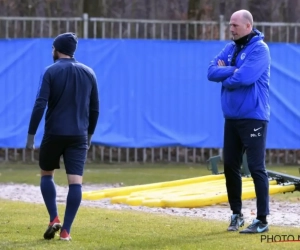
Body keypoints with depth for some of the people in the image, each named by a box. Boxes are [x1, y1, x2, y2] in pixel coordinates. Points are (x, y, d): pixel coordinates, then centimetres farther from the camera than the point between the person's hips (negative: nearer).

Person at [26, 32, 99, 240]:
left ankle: (54, 219, 0)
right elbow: (95, 108, 12)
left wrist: (31, 135, -8)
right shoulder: (88, 73, 9)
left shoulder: (51, 72, -3)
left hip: (54, 133, -2)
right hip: (79, 136, 2)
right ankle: (66, 230, -9)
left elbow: (40, 105, -11)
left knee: (46, 175, 16)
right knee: (75, 182, -2)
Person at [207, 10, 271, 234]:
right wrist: (233, 71, -14)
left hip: (253, 118, -8)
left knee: (256, 168, -7)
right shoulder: (230, 48, 11)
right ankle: (236, 214, 22)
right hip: (231, 117, 8)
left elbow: (244, 77, -23)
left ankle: (262, 220, -5)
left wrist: (225, 77, -5)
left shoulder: (259, 49, -12)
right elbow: (212, 72, 1)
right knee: (230, 166, 10)